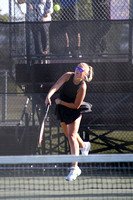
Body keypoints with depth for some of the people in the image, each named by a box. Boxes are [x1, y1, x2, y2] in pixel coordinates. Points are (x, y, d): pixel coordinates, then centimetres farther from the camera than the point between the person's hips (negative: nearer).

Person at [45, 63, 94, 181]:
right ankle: (84, 146, 55)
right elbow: (56, 86, -30)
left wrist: (61, 102, -21)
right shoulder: (68, 76, -15)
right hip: (62, 110, 6)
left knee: (71, 136, -16)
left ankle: (75, 168, -16)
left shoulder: (82, 87, -25)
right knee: (68, 134, 22)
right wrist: (49, 96, -46)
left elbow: (76, 105, -21)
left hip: (74, 111, -6)